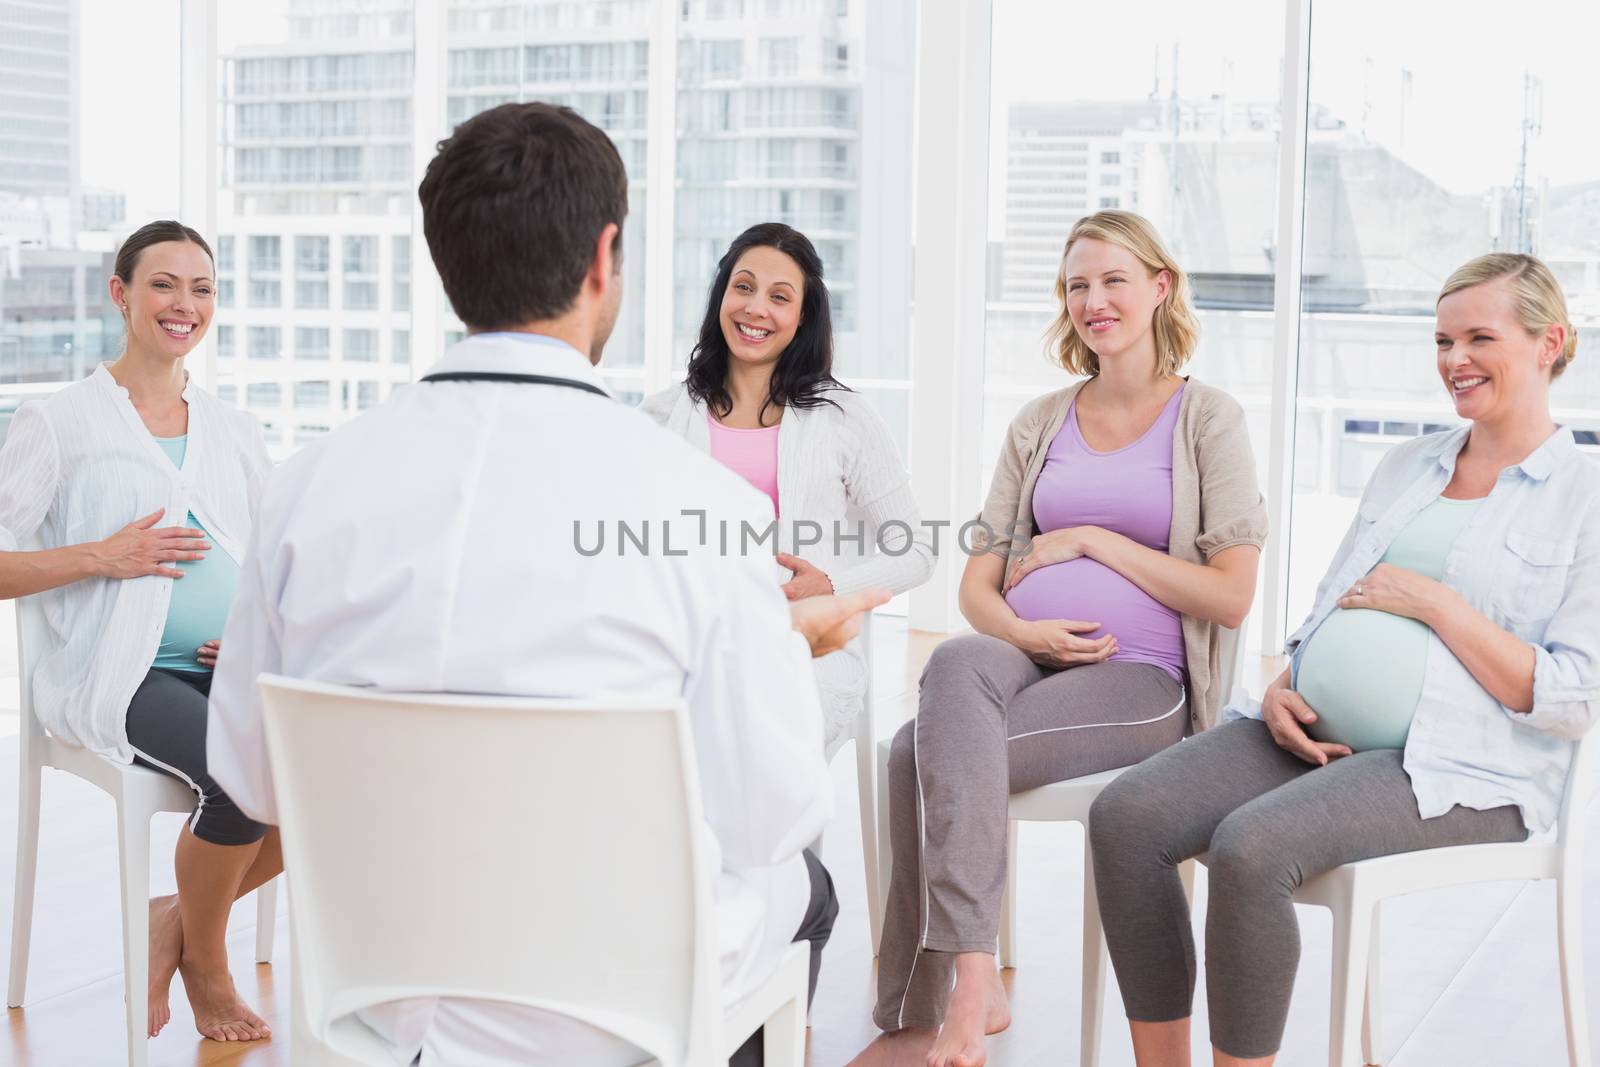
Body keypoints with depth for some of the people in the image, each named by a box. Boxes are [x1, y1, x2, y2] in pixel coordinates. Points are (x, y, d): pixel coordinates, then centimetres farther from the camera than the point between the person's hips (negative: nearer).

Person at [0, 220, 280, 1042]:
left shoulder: (234, 432, 18)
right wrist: (102, 557, -13)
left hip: (227, 669, 5)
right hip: (118, 675, -5)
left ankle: (178, 917, 1)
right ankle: (206, 967, -1)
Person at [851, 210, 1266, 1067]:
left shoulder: (1206, 419, 6)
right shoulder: (1040, 423, 19)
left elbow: (1231, 595, -2)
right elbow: (976, 583, 15)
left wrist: (1092, 541, -5)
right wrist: (1019, 628, -9)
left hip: (1140, 681, -4)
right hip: (1025, 662, 4)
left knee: (922, 752, -29)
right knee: (956, 662, -35)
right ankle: (972, 987, -31)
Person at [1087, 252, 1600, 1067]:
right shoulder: (1406, 464, 20)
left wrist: (1433, 603, -12)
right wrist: (1282, 689, 3)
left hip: (1458, 768, -6)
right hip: (1318, 733, 7)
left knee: (1251, 846, -33)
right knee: (1126, 817, -17)